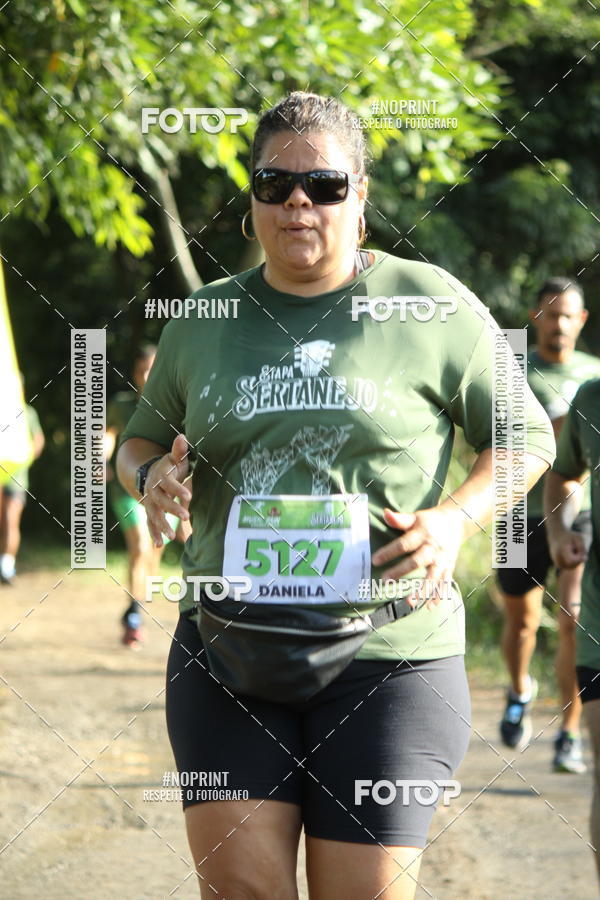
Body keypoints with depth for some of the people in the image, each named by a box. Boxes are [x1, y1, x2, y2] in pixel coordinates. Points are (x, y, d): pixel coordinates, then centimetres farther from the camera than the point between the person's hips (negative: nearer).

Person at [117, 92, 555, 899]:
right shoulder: (203, 323, 10)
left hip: (386, 656, -3)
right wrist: (151, 476, -1)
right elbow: (140, 441, 23)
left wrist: (455, 518, -12)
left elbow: (525, 436, 5)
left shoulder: (432, 306, -1)